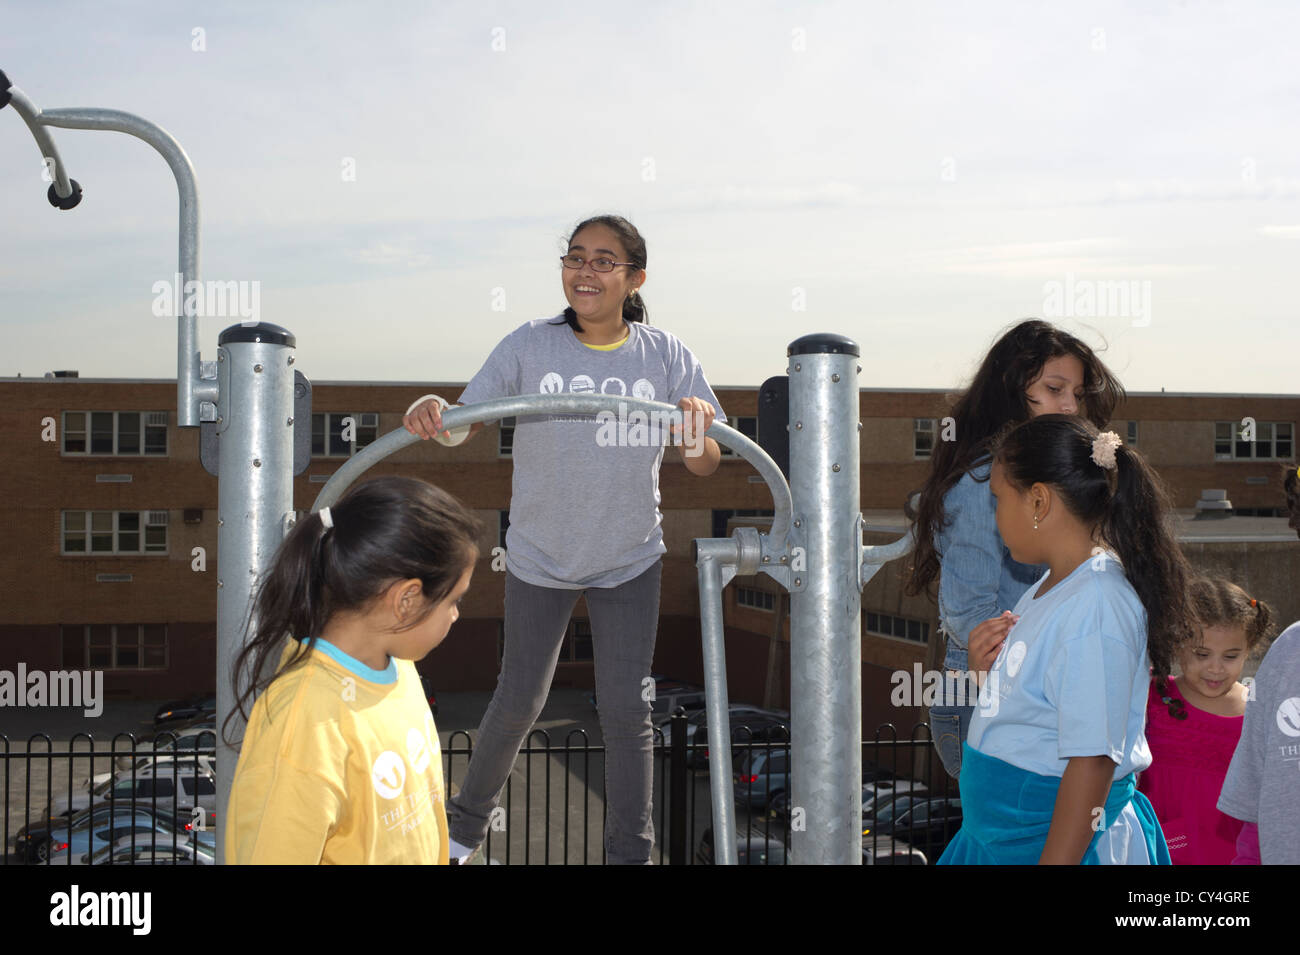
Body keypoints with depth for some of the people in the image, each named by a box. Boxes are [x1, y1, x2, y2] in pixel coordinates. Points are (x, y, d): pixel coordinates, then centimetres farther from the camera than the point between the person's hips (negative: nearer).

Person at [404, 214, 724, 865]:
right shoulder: (530, 346, -10)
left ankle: (630, 852, 21)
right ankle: (465, 822, 35)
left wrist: (697, 427, -32)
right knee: (519, 701, 10)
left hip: (630, 561, 1)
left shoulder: (665, 355, -8)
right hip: (539, 556, 0)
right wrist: (430, 413, -35)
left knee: (625, 710, 4)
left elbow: (705, 466, -8)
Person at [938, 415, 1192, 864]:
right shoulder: (1049, 586, 7)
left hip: (1068, 841, -9)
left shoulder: (1096, 607, -22)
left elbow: (1092, 760, -24)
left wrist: (1055, 859, -24)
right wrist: (990, 668, -2)